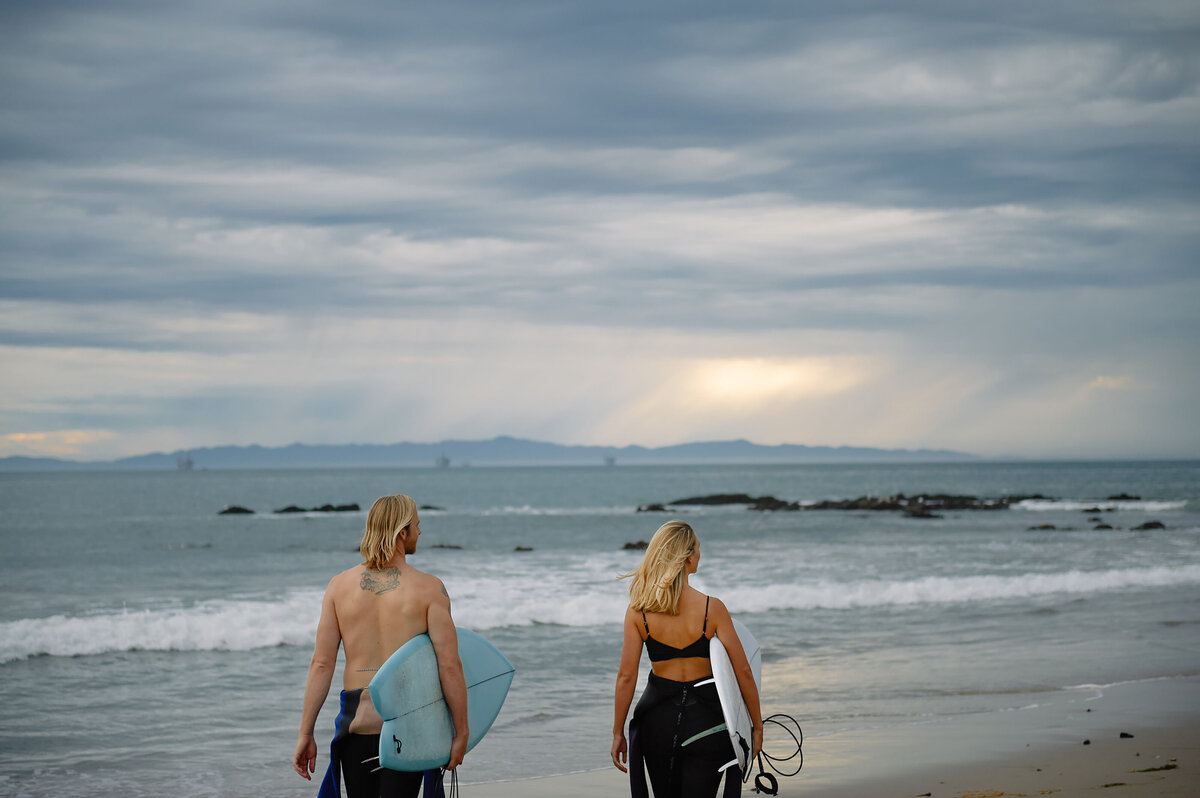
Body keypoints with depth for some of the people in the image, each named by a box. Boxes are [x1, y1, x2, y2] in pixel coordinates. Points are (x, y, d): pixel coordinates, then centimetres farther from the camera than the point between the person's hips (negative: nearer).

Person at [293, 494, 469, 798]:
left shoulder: (340, 585, 2)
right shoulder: (428, 588, -7)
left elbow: (321, 663, -1)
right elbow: (450, 665, -11)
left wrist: (306, 733, 2)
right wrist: (461, 732, -3)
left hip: (356, 719, 3)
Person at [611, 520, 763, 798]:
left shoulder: (638, 611, -6)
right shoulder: (712, 608, -11)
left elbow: (626, 676, -6)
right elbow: (743, 671, -8)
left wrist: (618, 733, 3)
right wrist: (757, 726, 3)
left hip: (657, 717, 2)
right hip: (706, 718, -2)